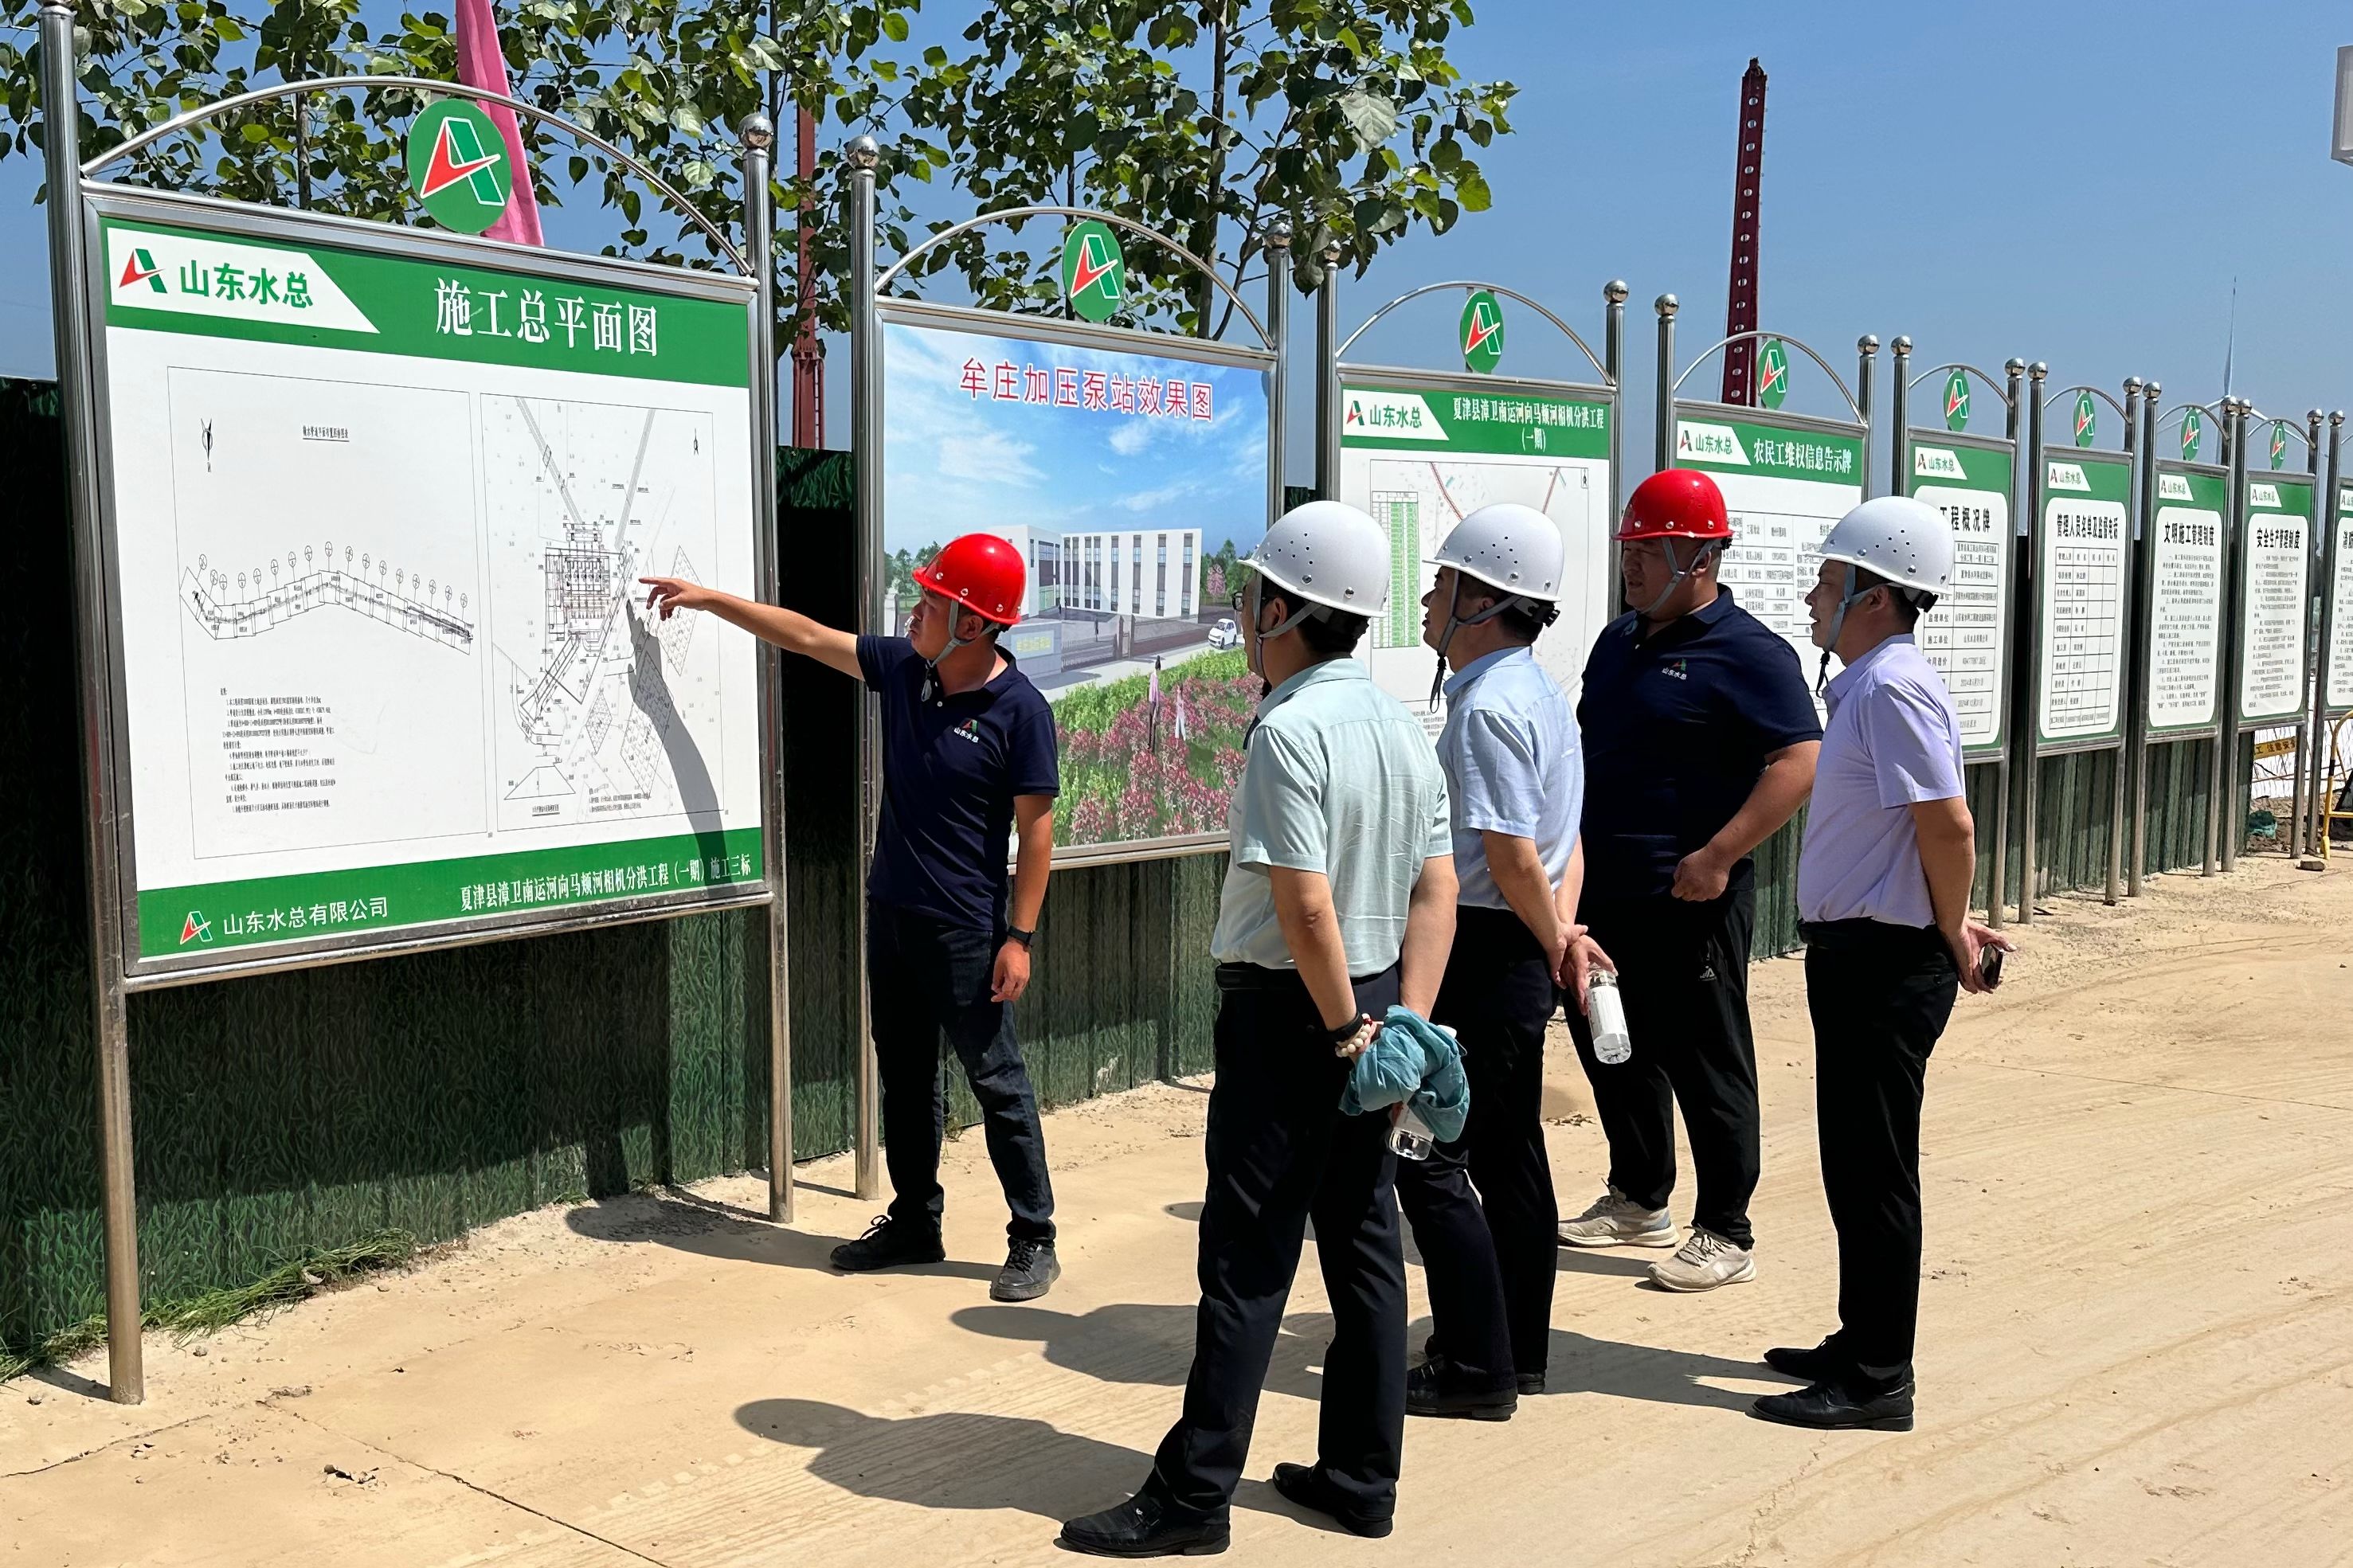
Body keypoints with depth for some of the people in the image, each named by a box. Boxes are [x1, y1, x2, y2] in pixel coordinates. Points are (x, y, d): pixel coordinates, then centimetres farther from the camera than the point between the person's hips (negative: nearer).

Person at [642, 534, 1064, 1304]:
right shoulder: (901, 667, 2)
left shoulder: (1019, 710, -16)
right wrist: (707, 598, 13)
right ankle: (915, 1223, 29)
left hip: (965, 929, -7)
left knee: (997, 1082, 0)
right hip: (890, 914, 7)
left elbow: (1036, 828, -15)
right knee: (904, 1076, 16)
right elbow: (806, 636, 12)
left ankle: (1034, 1241, 11)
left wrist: (1019, 936, -16)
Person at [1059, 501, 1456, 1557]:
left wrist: (1343, 1026, -14)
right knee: (1363, 1242, 13)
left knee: (1248, 1258, -1)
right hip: (1372, 1001, 8)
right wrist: (1404, 1021, 0)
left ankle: (1193, 1495, 8)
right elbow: (1437, 891, 5)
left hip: (1290, 1009, -8)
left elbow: (1304, 906, -25)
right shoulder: (1402, 726, 8)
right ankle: (1361, 1479, 23)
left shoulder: (1289, 730, -19)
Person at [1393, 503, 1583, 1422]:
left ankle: (1476, 1370, 3)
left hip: (1484, 955, -10)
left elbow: (1511, 856, -22)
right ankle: (1518, 1352, 26)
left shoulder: (1487, 706, -18)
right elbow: (1563, 844, 15)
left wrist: (1556, 944, -8)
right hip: (1520, 956, 10)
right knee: (1509, 1155, 16)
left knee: (1430, 1158, -3)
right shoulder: (1541, 693, 14)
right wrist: (1559, 933, 5)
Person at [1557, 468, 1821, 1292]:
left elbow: (1801, 761, -20)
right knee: (1611, 1048, 17)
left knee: (1706, 1065, 0)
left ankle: (1725, 1235, 12)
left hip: (1687, 903, -8)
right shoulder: (1619, 640, 14)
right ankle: (1638, 1201, 33)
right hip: (1601, 893, 9)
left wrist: (1717, 857, -25)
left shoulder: (1746, 652, -12)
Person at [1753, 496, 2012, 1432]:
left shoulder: (1892, 689, -18)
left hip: (1886, 964, -10)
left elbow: (1949, 826, -24)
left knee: (1876, 1174, -1)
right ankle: (1861, 1345, 31)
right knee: (1854, 1166, 18)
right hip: (1857, 955, 10)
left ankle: (1877, 1381, 10)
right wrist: (1951, 925, 14)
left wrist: (1952, 937, -11)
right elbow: (1926, 834, 20)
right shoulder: (1868, 685, 13)